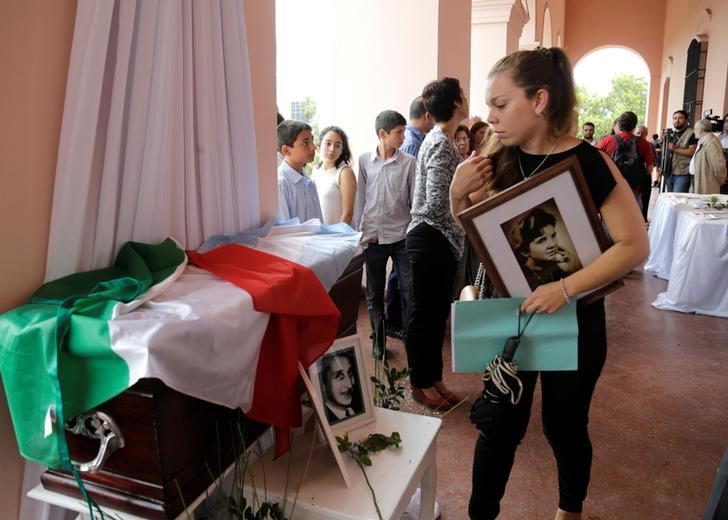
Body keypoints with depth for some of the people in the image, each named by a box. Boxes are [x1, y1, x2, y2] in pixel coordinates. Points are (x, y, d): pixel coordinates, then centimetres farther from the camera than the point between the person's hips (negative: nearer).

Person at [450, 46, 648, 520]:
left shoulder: (587, 163, -17)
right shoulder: (499, 161, -5)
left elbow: (635, 245, -18)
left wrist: (566, 288, -28)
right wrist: (458, 195, -13)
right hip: (509, 314, 3)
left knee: (565, 425, 15)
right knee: (500, 424, 8)